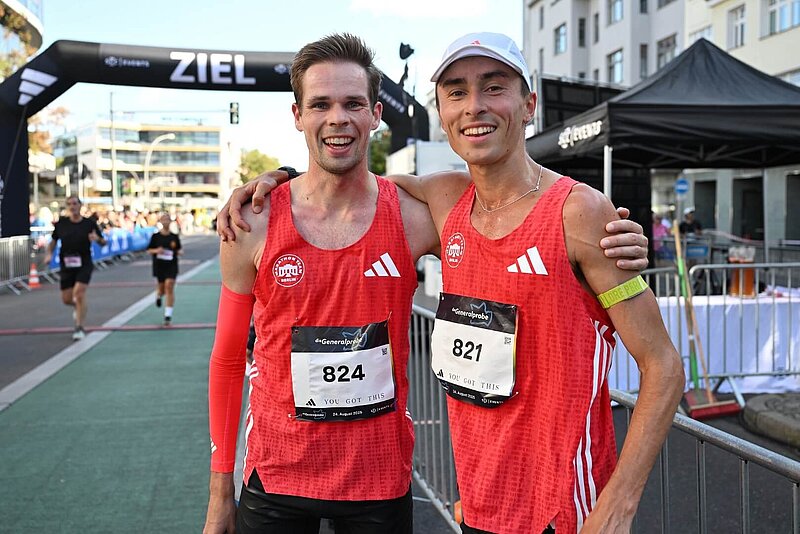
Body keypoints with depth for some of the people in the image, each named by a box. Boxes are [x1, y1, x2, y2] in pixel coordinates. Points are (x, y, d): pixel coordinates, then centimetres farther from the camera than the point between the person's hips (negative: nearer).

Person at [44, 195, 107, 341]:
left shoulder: (90, 223, -3)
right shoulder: (61, 223, 1)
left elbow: (103, 243, 4)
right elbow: (53, 241, 13)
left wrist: (97, 239, -18)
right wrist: (49, 254, -4)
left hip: (84, 264, -3)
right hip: (66, 265, 3)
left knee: (79, 293, -16)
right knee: (66, 299, 5)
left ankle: (79, 327, -4)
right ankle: (78, 306, 43)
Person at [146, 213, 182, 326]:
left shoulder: (174, 237, 1)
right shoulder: (155, 236, -1)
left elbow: (180, 250, 12)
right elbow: (149, 251, 4)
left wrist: (179, 251, -11)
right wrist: (156, 250, -16)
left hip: (171, 266, -1)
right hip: (159, 265, 1)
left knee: (169, 286, -12)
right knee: (161, 289, 10)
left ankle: (168, 316, -8)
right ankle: (158, 296, 52)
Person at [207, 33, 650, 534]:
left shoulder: (415, 216, -9)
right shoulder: (254, 224, -8)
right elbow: (228, 357, 1)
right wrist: (220, 491, 3)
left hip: (383, 481, 0)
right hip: (275, 480, 0)